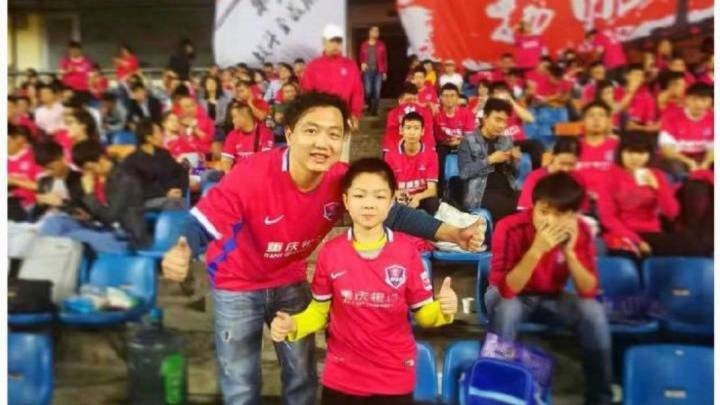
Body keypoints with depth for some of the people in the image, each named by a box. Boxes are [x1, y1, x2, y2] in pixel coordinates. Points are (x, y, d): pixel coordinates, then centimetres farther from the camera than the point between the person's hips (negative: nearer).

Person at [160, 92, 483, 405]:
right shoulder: (251, 176, -34)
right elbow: (204, 220, -31)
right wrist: (181, 251, -54)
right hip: (237, 286, -3)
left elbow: (393, 212, -14)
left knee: (302, 377, 16)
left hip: (290, 281, 4)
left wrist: (453, 234, -23)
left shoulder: (343, 180, -22)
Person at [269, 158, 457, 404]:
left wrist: (443, 309, -24)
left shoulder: (406, 250, -10)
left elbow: (422, 313, -4)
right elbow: (319, 311, 2)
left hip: (395, 379, 0)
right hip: (342, 378, 1)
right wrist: (292, 326, -16)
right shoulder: (330, 253, -9)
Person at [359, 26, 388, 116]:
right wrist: (362, 64, -7)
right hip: (367, 71, 0)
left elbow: (385, 59, 7)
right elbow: (361, 58, 14)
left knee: (377, 91, -4)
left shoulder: (381, 45, 7)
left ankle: (374, 110, 5)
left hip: (379, 71, 0)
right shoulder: (364, 45, 7)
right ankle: (369, 105, 24)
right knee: (368, 91, -4)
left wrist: (384, 71, 3)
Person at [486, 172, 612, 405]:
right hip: (512, 297, -3)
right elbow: (506, 290, -34)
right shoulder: (510, 228, -28)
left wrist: (569, 252, -35)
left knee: (593, 311, -23)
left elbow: (589, 291, -19)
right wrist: (537, 250, -45)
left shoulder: (580, 231, -17)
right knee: (507, 308, -36)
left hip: (551, 298, 3)